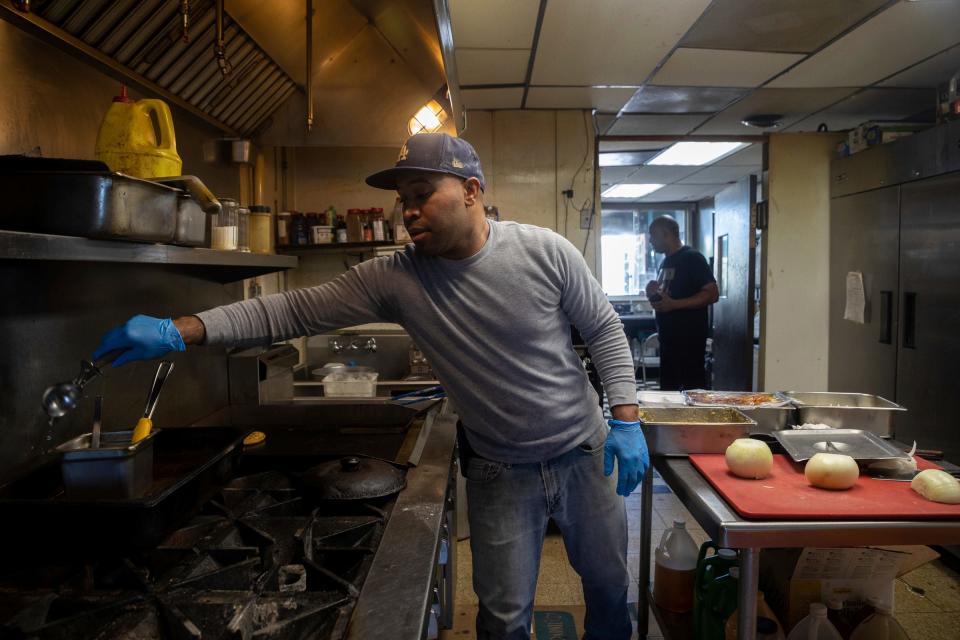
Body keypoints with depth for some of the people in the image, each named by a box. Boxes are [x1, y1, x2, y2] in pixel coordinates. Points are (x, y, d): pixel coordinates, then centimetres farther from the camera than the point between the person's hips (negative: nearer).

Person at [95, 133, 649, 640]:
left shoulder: (544, 251, -16)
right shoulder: (394, 279, -14)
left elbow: (606, 330, -5)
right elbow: (295, 310, -15)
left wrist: (626, 420, -11)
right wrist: (179, 332, -23)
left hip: (586, 453, 1)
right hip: (499, 472, 0)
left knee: (610, 586, 21)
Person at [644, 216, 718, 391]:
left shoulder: (692, 258, -10)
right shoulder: (666, 262, 17)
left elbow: (712, 294, -16)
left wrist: (674, 304, -22)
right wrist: (654, 295, 4)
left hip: (689, 337, -9)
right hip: (668, 336, 9)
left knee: (693, 389, -7)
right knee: (668, 388, 12)